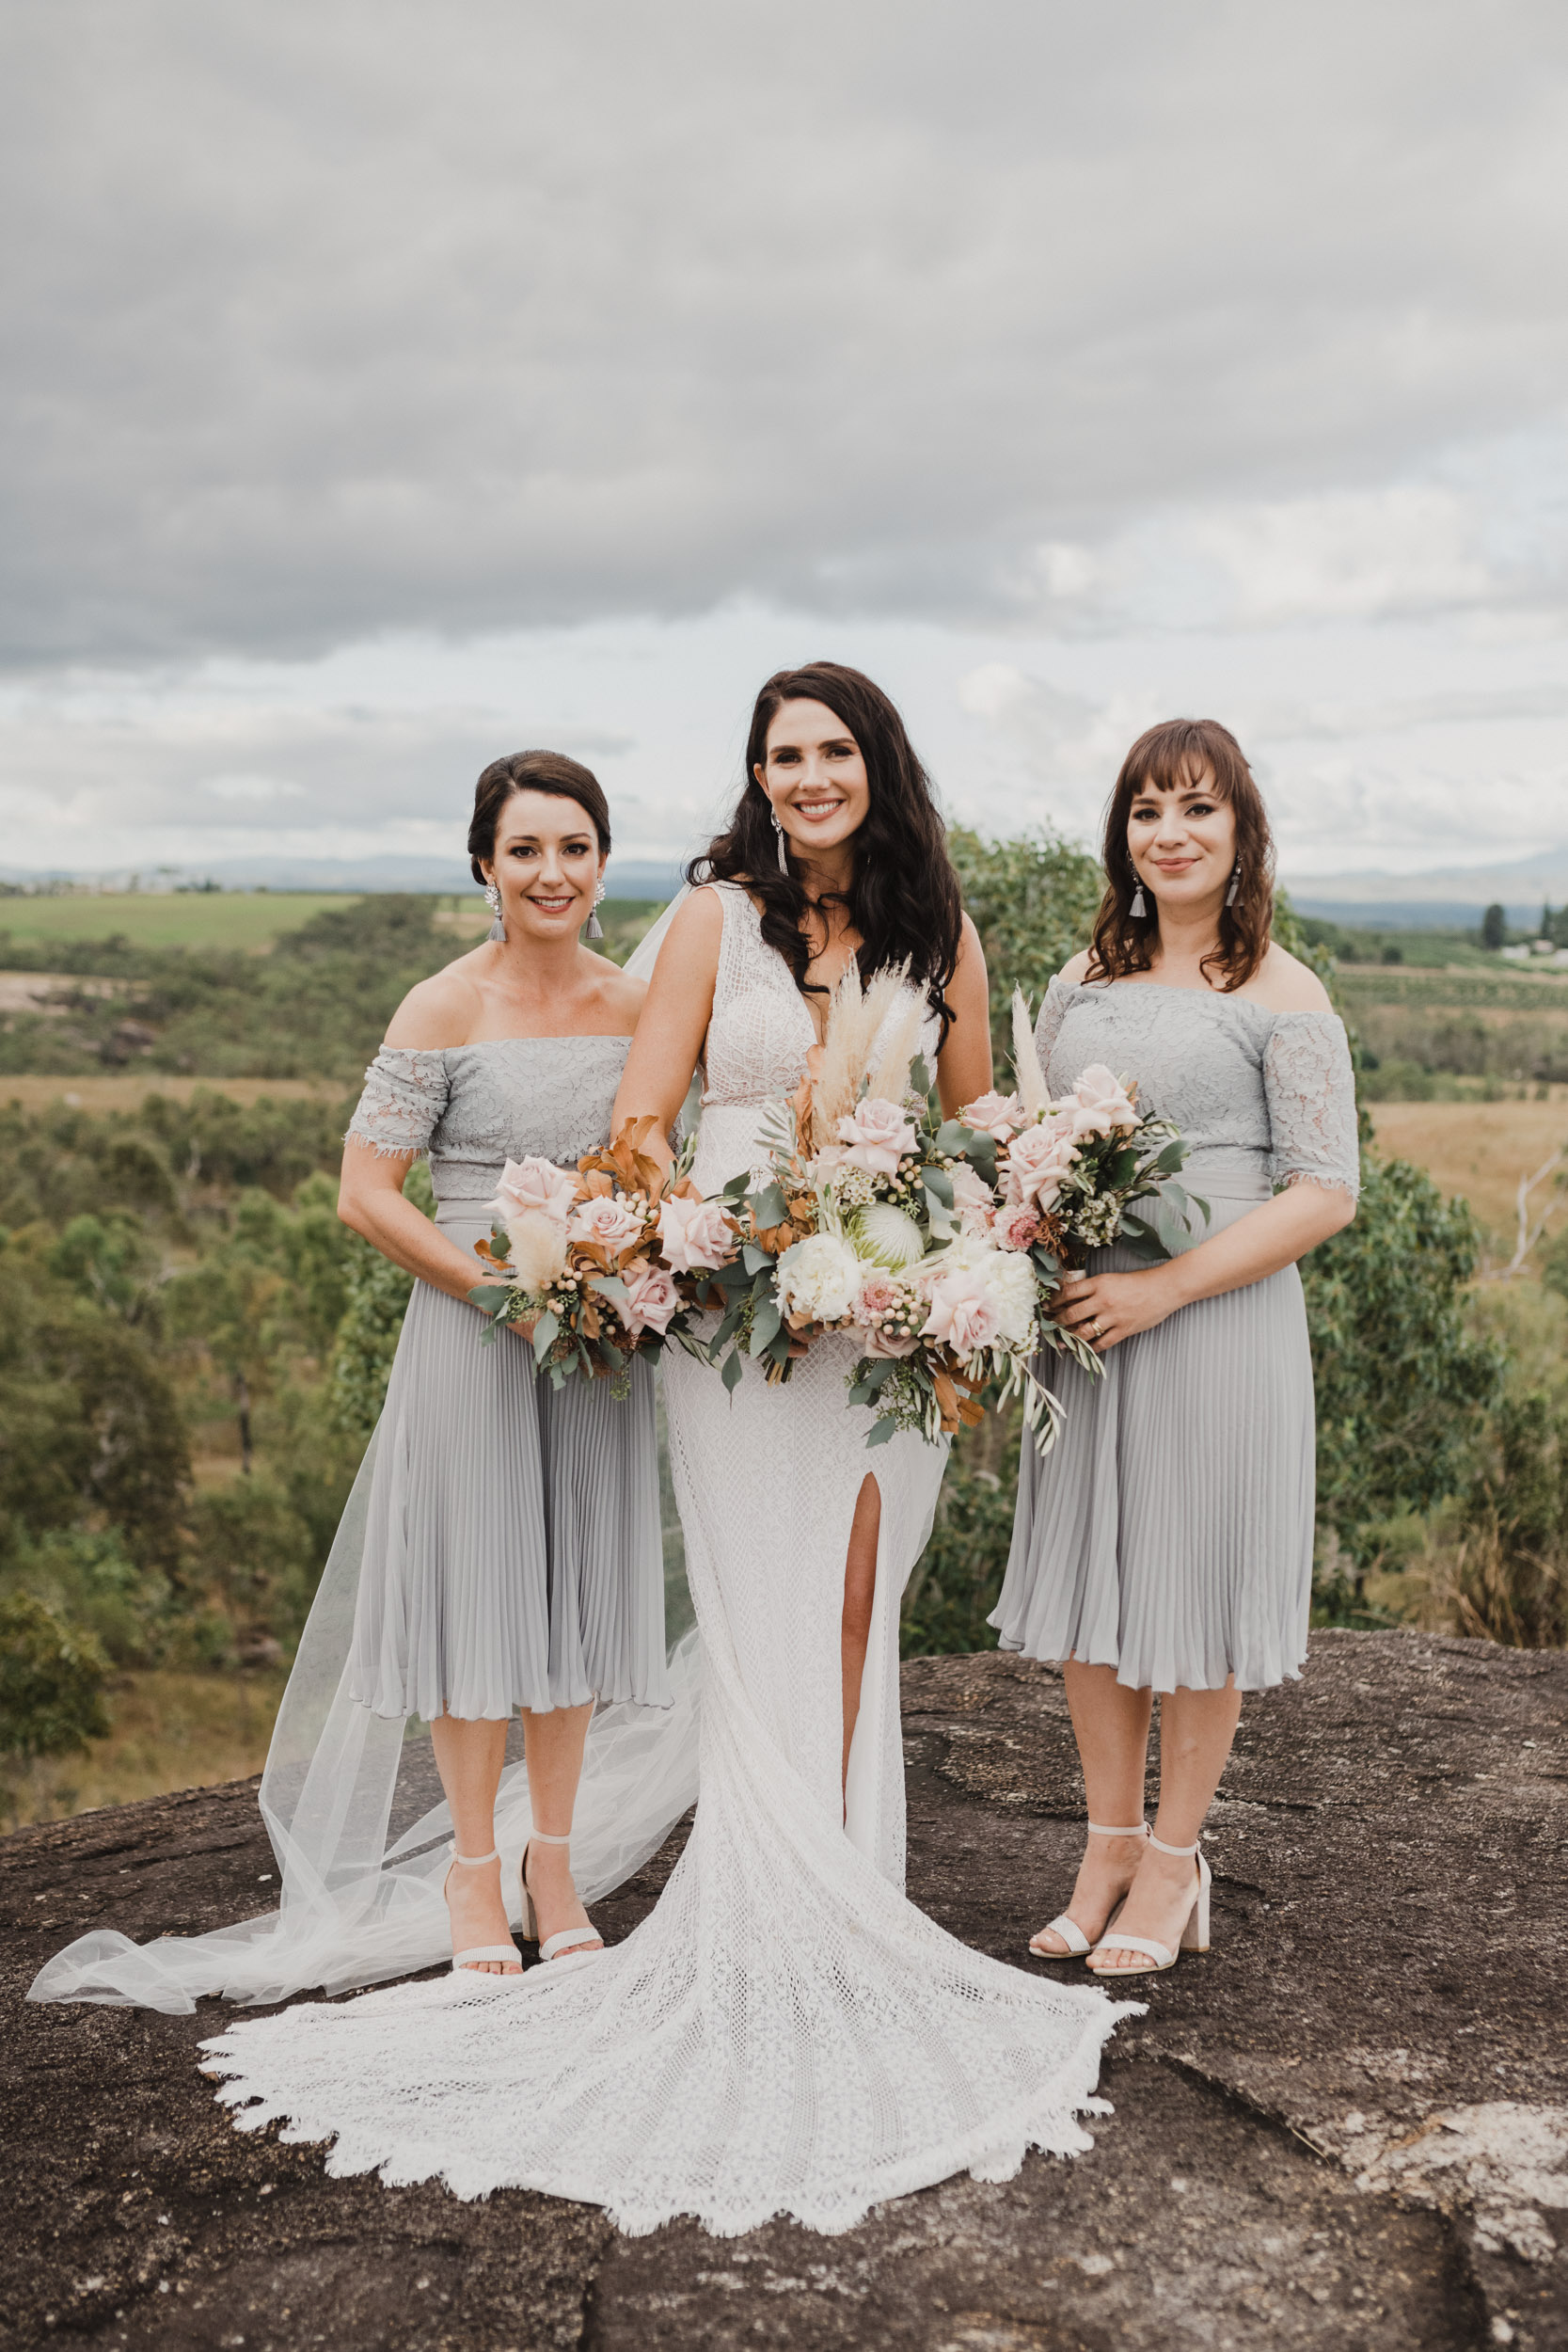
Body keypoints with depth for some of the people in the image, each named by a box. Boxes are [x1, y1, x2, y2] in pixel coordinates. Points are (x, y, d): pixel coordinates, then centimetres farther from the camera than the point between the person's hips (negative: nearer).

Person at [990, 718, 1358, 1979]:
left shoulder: (1282, 994, -6)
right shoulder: (1083, 981, 11)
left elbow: (1325, 1192, -10)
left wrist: (1166, 1286, -17)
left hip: (1219, 1322, -5)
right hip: (1083, 1320, 5)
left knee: (1197, 1589, 5)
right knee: (1088, 1584, 11)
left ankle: (1172, 1862, 22)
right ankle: (1111, 1847, 27)